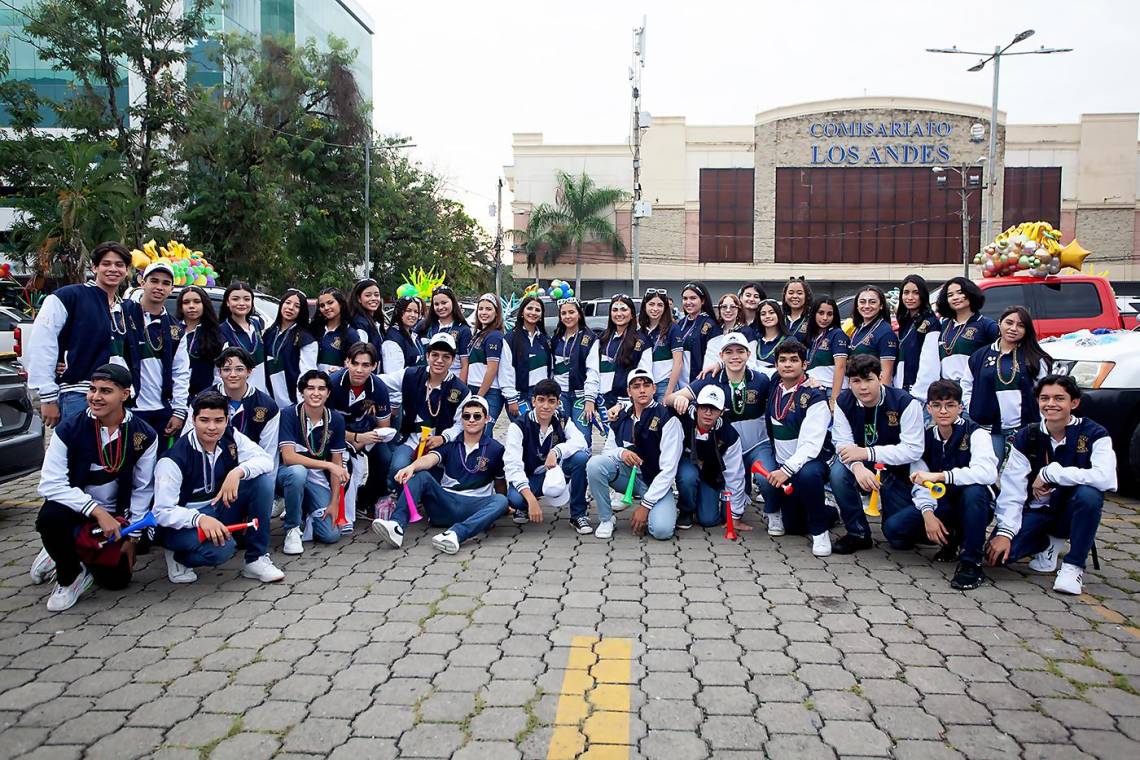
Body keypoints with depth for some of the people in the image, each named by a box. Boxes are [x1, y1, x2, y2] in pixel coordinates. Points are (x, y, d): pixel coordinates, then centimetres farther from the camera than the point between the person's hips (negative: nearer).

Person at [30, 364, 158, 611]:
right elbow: (50, 485, -19)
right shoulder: (69, 429, -15)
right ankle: (68, 577, -6)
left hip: (115, 516, 1)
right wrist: (97, 511, -28)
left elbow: (142, 489, -4)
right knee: (50, 516, -34)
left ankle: (83, 556, 27)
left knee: (116, 580, -7)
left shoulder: (144, 436, -12)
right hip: (75, 506, -1)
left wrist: (132, 537, -4)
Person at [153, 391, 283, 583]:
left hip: (218, 512, 6)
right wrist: (199, 519, -39)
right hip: (183, 522, -5)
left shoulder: (230, 438, -6)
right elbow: (162, 512, -22)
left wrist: (238, 471, -34)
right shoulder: (173, 459, -21)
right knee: (221, 547, -37)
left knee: (263, 479, -17)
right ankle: (178, 557, 2)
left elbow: (266, 460, -14)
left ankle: (257, 559, -10)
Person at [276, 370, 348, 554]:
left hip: (317, 478, 3)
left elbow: (337, 464, 0)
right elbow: (288, 457, -24)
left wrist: (334, 502, -6)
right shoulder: (288, 414, -14)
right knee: (297, 472, -40)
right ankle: (292, 528, -15)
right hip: (289, 473, -3)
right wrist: (328, 465, -29)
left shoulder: (336, 419, -4)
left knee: (331, 535, -14)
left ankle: (305, 511, 21)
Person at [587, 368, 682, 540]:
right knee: (595, 463, -25)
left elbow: (668, 468, -16)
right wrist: (621, 452, -18)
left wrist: (646, 505, -18)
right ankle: (606, 519, -7)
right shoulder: (621, 419, 4)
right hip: (627, 475, 4)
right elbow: (607, 451, 8)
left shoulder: (667, 418, -13)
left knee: (662, 530, -29)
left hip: (657, 482, -4)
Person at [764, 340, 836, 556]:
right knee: (793, 527, 7)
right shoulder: (774, 390, 1)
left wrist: (787, 469, -34)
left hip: (812, 460, -6)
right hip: (784, 465, 6)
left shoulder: (814, 396, -17)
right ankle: (828, 513, 39)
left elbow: (812, 444, -25)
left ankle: (820, 531, -19)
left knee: (807, 475, -41)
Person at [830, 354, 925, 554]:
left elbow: (913, 450, -25)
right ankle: (858, 533, -11)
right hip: (863, 465, 2)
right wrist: (857, 467, -38)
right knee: (838, 474, -31)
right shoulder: (844, 402, -10)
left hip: (898, 468, -2)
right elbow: (843, 444, -15)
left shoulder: (905, 403, -21)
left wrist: (866, 453, -32)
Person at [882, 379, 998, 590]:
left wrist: (940, 476, -40)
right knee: (893, 528, -18)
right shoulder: (925, 437, 0)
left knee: (974, 490, -39)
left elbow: (988, 472, -34)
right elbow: (920, 481, -7)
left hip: (973, 506, -4)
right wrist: (927, 513, -24)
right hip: (940, 504, 4)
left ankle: (971, 562, -24)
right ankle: (950, 540, 9)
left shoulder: (975, 434, -14)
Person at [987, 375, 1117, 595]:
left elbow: (1106, 478, -31)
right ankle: (1049, 543, 13)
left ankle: (1074, 565, -15)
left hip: (1073, 511, -2)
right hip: (1037, 510, 2)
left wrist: (1049, 473, -26)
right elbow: (1011, 490, -12)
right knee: (997, 551, -21)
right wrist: (1005, 531, -23)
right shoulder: (1026, 438, -5)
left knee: (1088, 493, -36)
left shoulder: (1094, 435, -11)